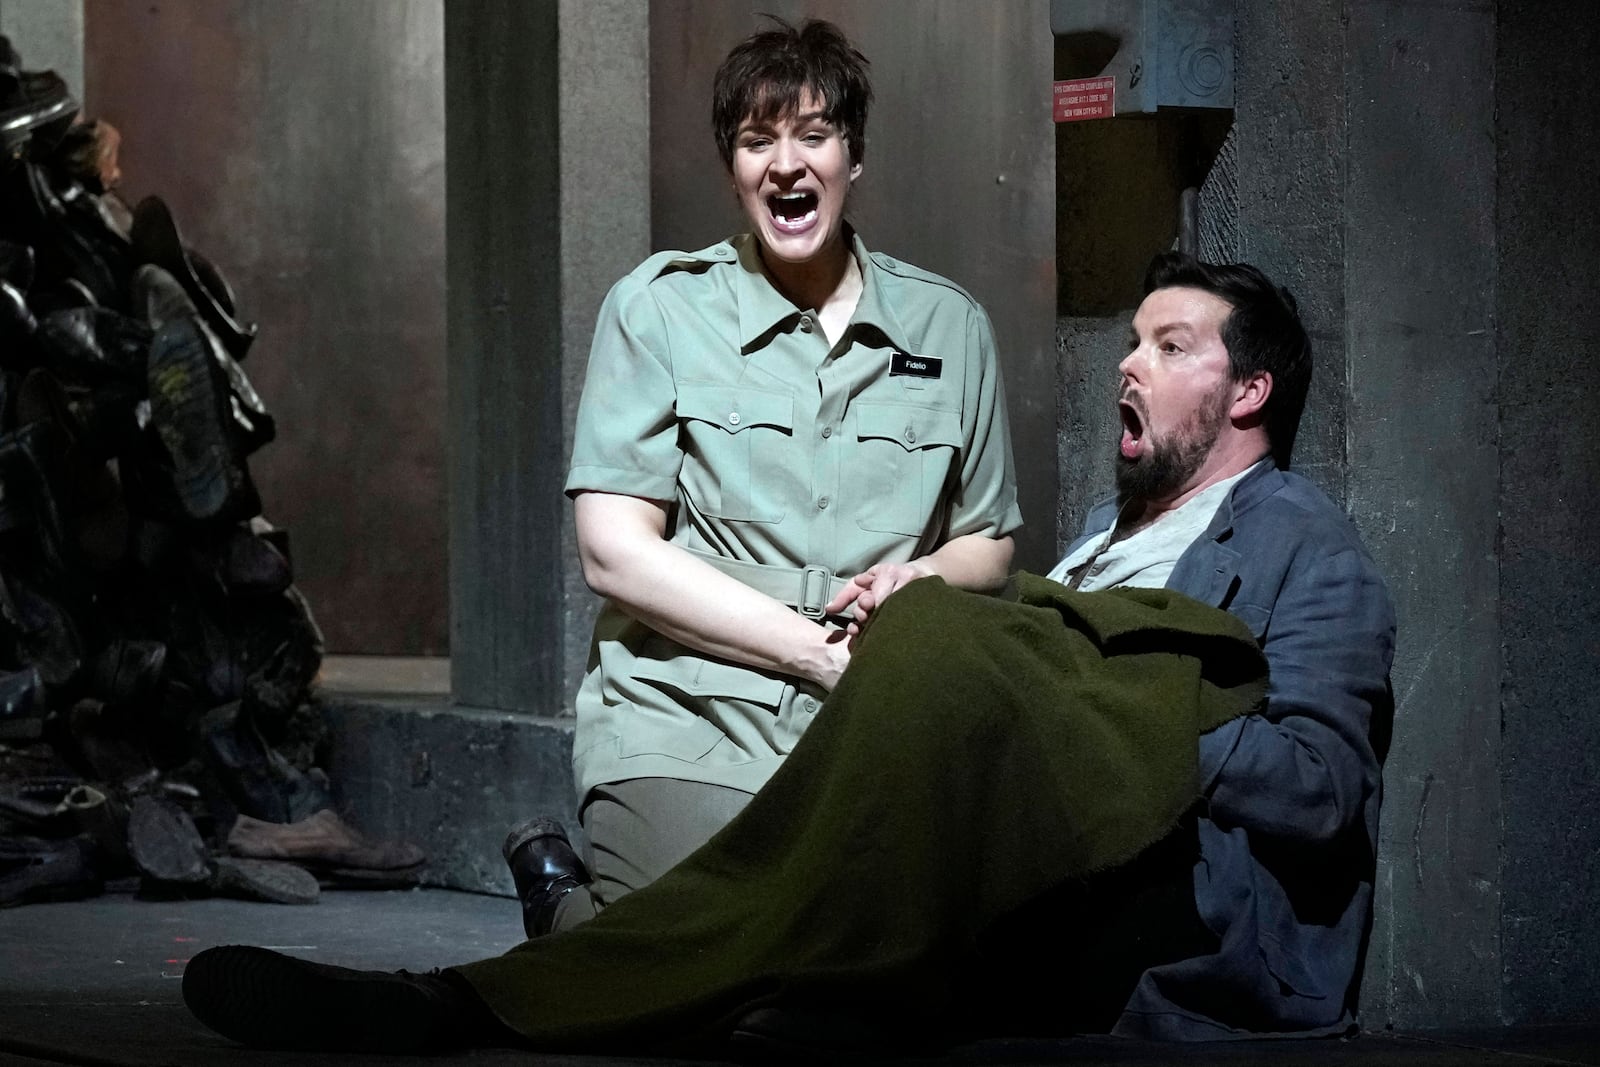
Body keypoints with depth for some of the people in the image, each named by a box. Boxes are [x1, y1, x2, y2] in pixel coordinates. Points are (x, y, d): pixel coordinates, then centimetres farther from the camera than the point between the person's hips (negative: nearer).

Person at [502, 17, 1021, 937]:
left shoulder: (947, 327, 14)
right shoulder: (661, 308, 4)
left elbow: (990, 545, 22)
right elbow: (616, 553, -3)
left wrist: (922, 576, -3)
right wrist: (827, 654, -10)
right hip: (684, 721, -4)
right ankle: (565, 896, 8)